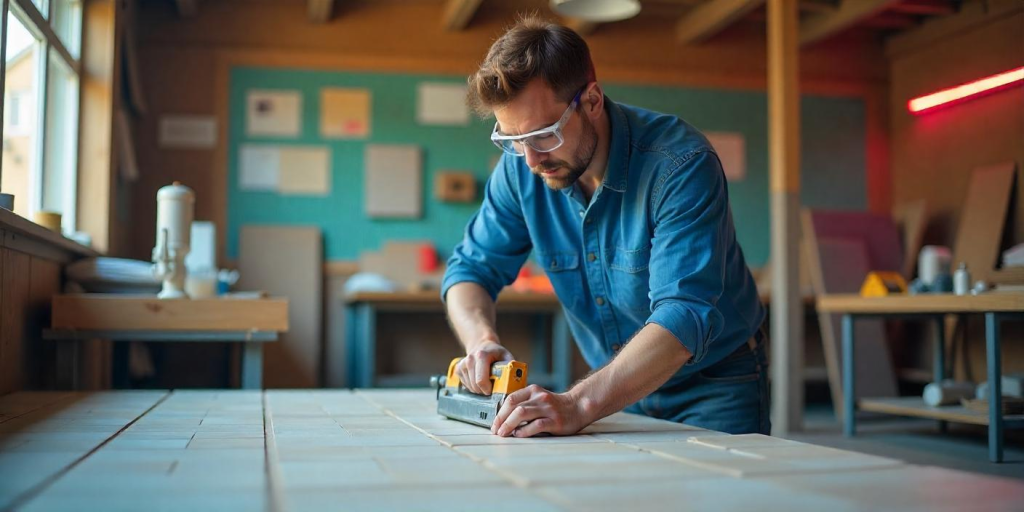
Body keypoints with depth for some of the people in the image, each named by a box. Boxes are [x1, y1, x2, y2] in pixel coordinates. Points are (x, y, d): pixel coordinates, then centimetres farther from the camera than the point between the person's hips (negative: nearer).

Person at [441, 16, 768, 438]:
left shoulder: (681, 164, -25)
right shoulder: (520, 168, -10)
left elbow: (683, 316, -34)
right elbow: (471, 268, 0)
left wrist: (578, 404, -47)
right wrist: (481, 340, -23)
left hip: (714, 383, -3)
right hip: (622, 385, 3)